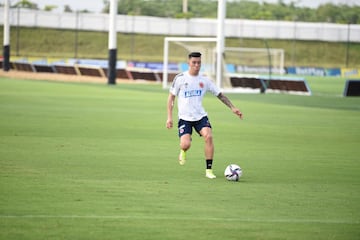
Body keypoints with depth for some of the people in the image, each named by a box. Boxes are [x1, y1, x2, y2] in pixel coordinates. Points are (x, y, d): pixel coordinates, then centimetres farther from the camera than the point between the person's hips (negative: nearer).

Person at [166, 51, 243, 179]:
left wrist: (233, 107, 2)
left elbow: (220, 95, 11)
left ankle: (209, 170, -14)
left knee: (208, 136, -24)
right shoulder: (180, 78, -4)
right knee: (186, 144, -19)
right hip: (185, 117, -2)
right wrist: (169, 117, -4)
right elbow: (171, 97, 2)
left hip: (200, 116, 2)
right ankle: (183, 152, 23)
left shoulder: (204, 80, 5)